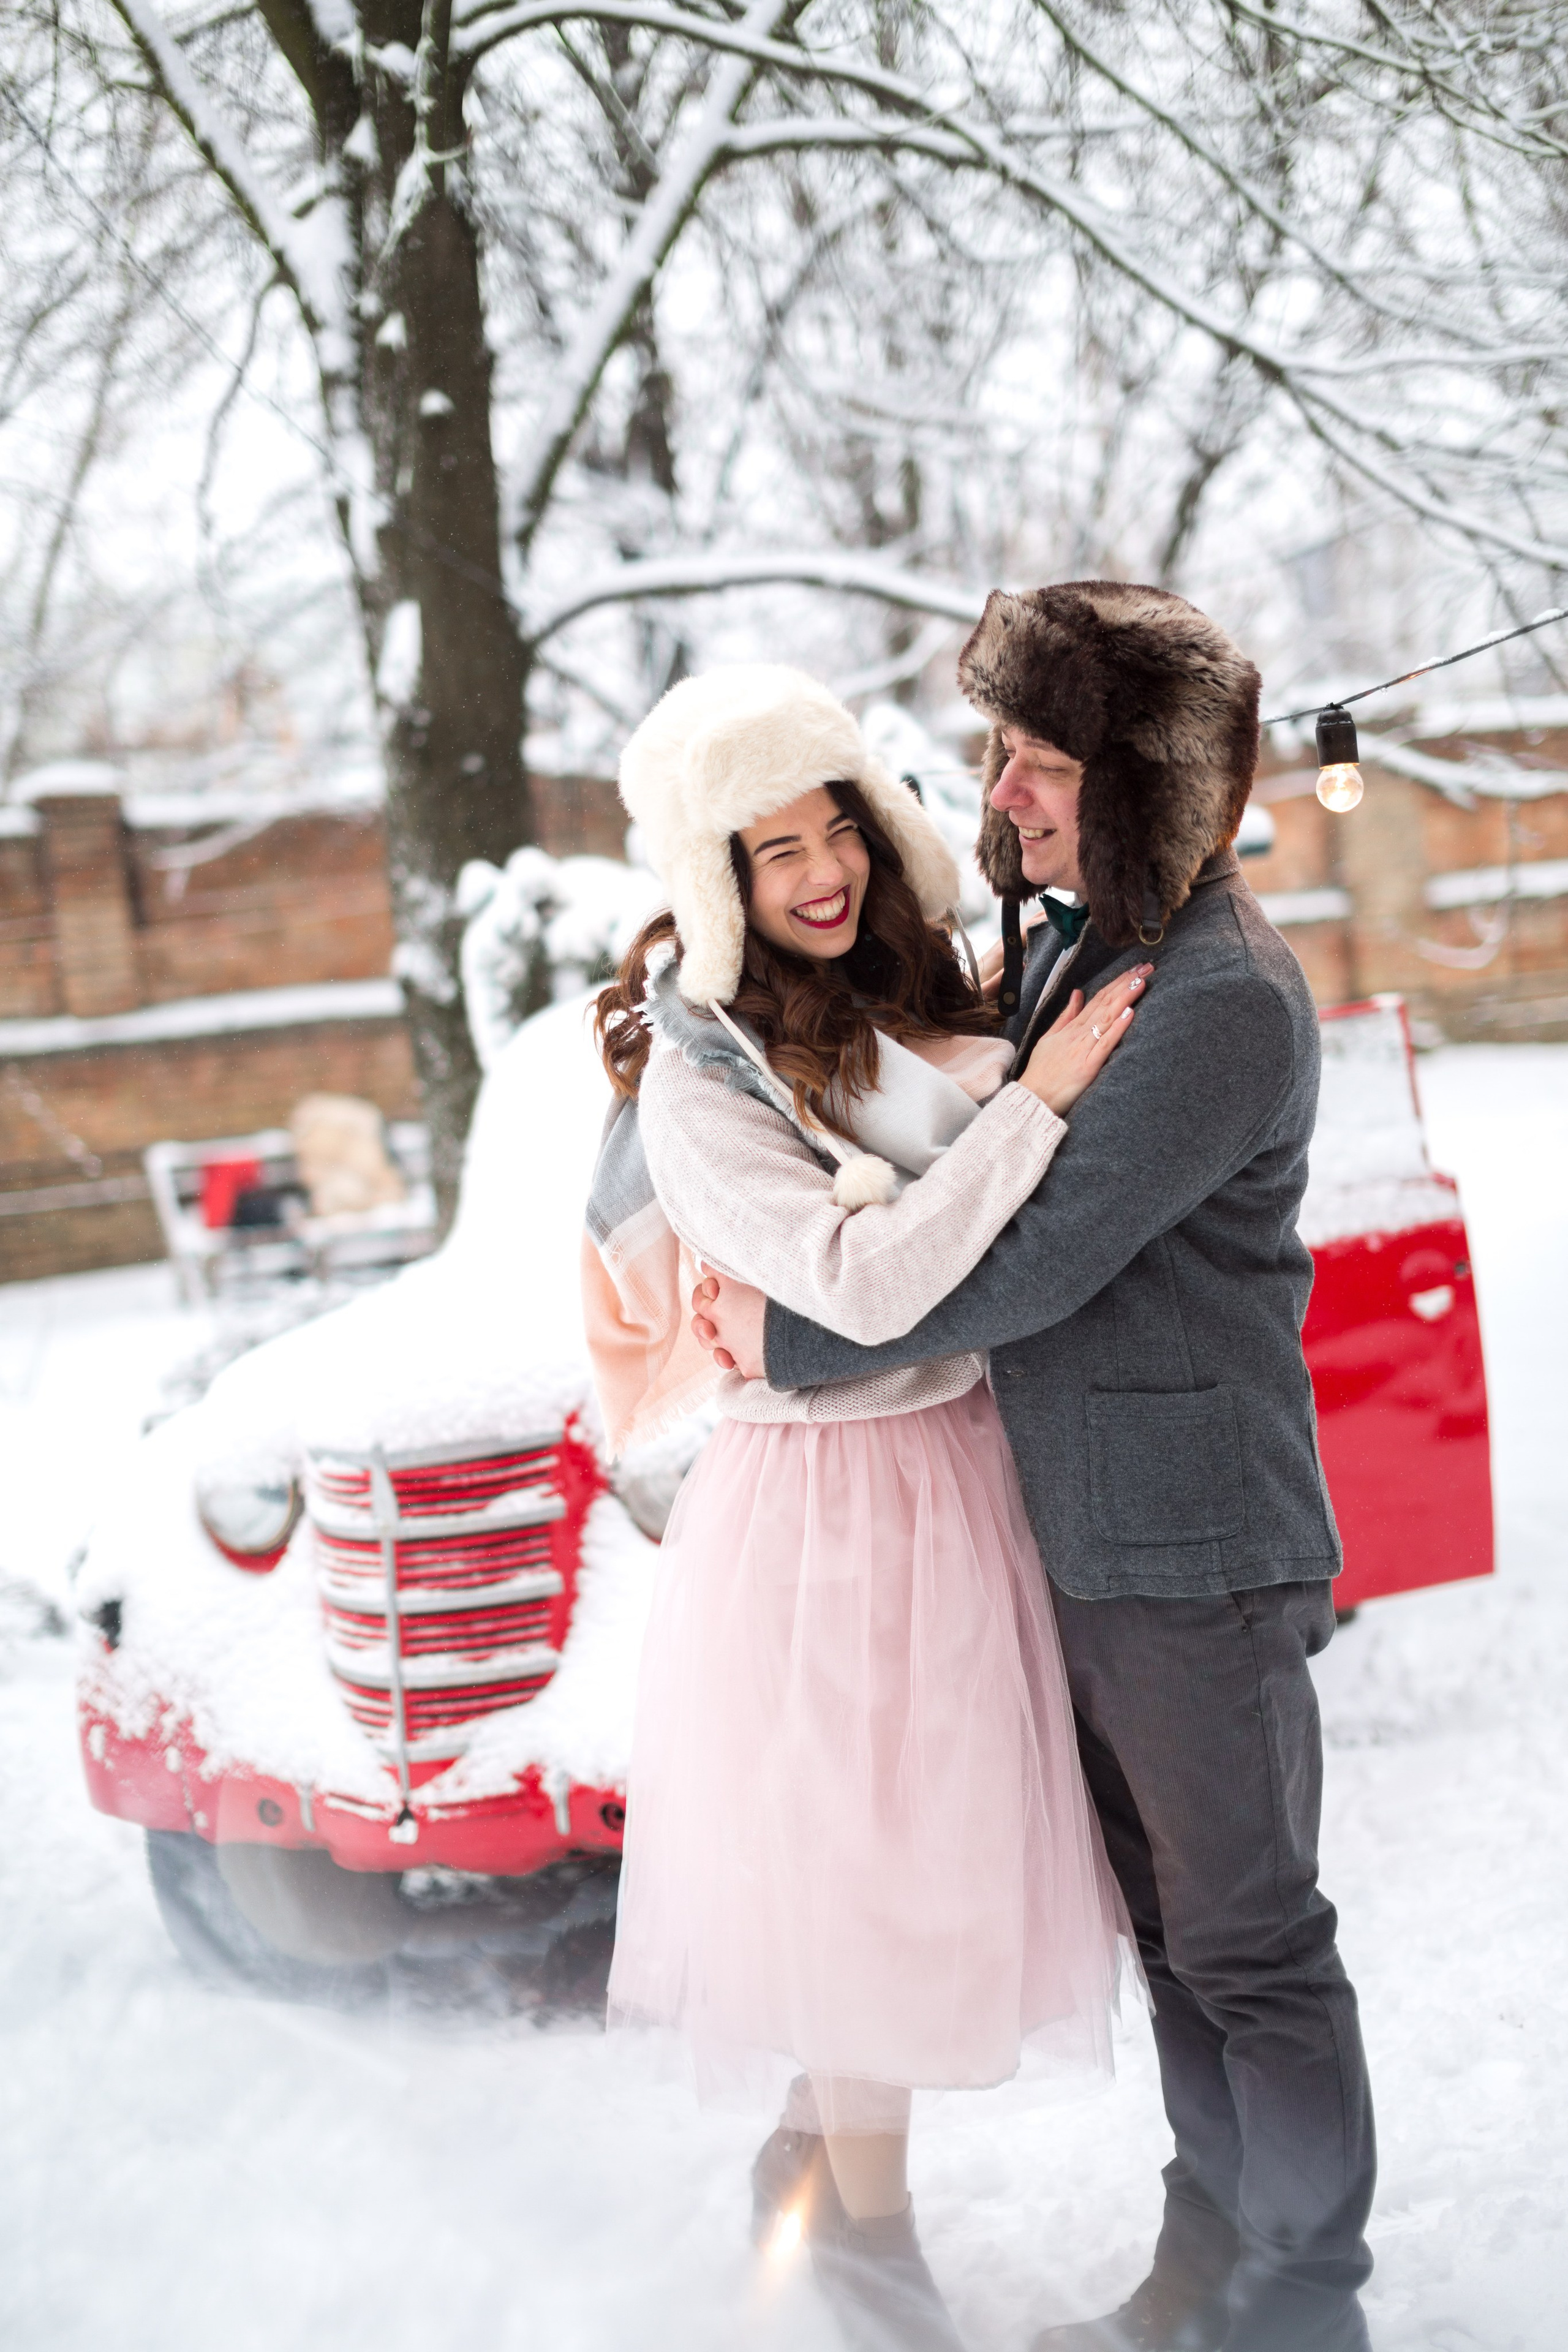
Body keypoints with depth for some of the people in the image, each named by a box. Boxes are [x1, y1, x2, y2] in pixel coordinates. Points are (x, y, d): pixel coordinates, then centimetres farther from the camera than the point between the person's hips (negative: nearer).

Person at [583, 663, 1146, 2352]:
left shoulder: (916, 1003, 5)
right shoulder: (702, 1083, -18)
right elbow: (866, 1287, -27)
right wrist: (1035, 1099, -24)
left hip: (959, 1469, 8)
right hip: (828, 1512, -7)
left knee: (919, 1850, 18)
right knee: (865, 1868, 3)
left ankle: (812, 2155, 38)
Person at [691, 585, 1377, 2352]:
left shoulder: (1225, 1003, -20)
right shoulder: (1070, 949, 9)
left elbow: (1032, 1260, -22)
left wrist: (792, 1337, -14)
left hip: (1196, 1543, -9)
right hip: (1085, 1530, 9)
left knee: (1250, 1942, 3)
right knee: (1170, 1921, 18)